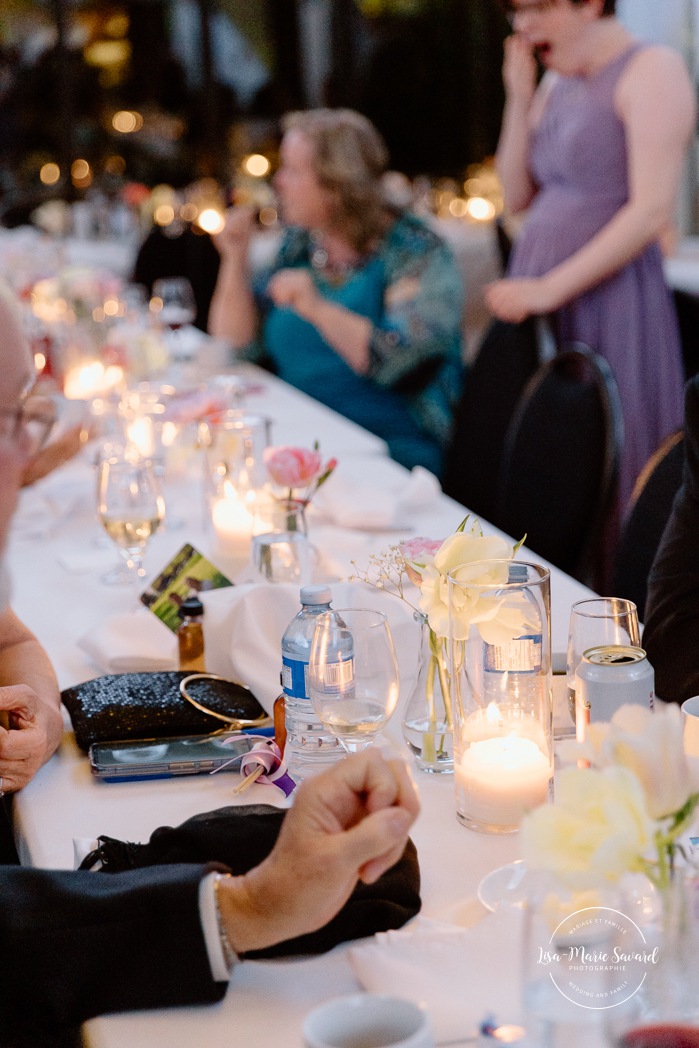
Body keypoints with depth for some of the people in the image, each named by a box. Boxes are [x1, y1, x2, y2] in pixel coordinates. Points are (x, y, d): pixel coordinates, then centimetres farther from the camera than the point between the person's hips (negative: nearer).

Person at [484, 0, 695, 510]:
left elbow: (652, 213, -18)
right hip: (540, 302, 7)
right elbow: (517, 197, 16)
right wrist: (520, 98, 5)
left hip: (608, 303, -7)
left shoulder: (652, 70, -8)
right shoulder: (557, 81, 16)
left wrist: (550, 289, -19)